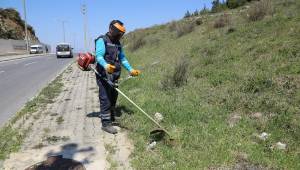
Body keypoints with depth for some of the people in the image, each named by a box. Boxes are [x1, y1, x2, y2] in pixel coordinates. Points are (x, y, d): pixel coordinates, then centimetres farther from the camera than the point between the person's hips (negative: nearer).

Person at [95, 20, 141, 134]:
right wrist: (106, 66, -39)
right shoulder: (102, 40, -7)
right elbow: (99, 56, -19)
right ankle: (106, 123, -1)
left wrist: (131, 70, 11)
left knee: (113, 98, 15)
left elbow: (122, 58, 21)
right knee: (106, 99, -8)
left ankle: (111, 118, 29)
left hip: (115, 76, 8)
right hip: (104, 75, -8)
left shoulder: (118, 43, 19)